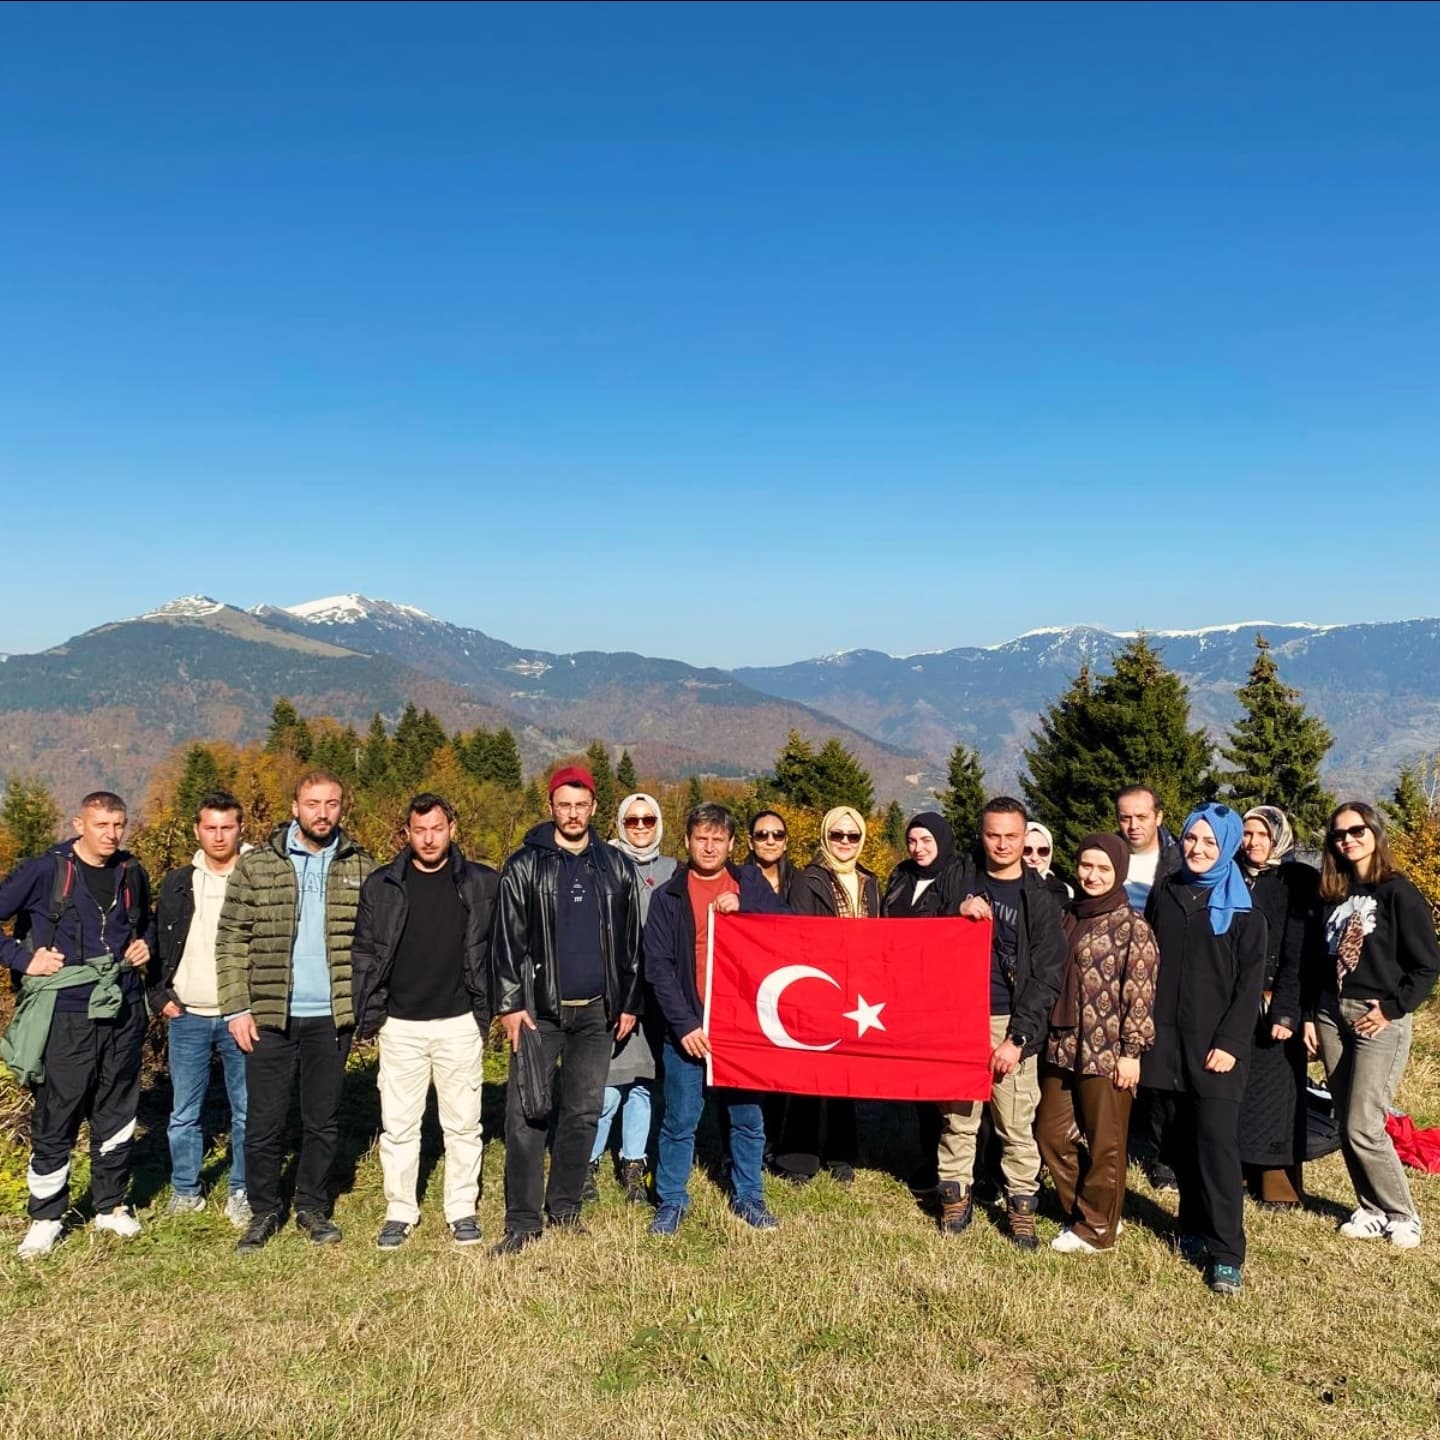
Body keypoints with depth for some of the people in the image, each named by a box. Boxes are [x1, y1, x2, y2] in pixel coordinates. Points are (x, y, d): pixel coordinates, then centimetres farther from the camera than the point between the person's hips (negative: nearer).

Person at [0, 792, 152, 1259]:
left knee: (118, 1114, 12)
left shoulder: (132, 873, 6)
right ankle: (46, 1216, 19)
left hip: (123, 1011, 4)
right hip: (67, 1015, -4)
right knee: (56, 1119, 3)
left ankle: (111, 1206, 27)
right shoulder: (43, 871, -8)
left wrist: (144, 946, 7)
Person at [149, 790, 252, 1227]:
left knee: (247, 1112, 4)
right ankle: (185, 1191, 24)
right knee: (183, 1113, 10)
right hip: (186, 1018, 3)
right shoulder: (177, 883, 6)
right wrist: (160, 997, 2)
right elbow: (157, 945, 11)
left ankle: (241, 1193, 17)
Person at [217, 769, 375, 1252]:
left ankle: (313, 1207, 28)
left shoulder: (361, 868, 3)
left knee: (324, 1120, 12)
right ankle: (263, 1212, 24)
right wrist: (236, 1008, -5)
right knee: (265, 1122, 6)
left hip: (331, 1017, 1)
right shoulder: (256, 865, 0)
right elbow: (231, 940, 0)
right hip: (270, 1016, -1)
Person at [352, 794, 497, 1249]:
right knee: (398, 1125, 7)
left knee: (463, 1124, 8)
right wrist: (365, 1015, 1)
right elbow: (365, 953, 4)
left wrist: (491, 1006, 2)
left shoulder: (481, 884, 0)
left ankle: (462, 1211, 22)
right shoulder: (381, 885, 2)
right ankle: (400, 1212, 22)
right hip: (400, 1025, 1)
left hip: (459, 1023, 0)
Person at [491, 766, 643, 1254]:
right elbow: (507, 938, -2)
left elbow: (630, 941, 11)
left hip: (597, 1012, 3)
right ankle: (523, 1219, 5)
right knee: (526, 1114, -3)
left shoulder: (618, 867, 7)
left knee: (583, 1112, 9)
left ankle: (565, 1206, 23)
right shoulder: (525, 865, -1)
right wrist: (509, 1004, -8)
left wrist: (629, 1003, 9)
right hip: (540, 1008, -2)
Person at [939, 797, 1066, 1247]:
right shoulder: (964, 885, 9)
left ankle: (1021, 1205, 14)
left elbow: (1047, 975, -3)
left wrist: (1018, 1037, -10)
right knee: (958, 1118, 7)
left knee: (1017, 1125, 0)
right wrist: (957, 916, -11)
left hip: (1011, 1023, -2)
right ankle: (955, 1195, 22)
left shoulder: (1040, 897, 1)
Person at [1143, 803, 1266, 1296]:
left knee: (1216, 1143, -7)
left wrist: (1230, 1043, -12)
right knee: (1182, 1141, 9)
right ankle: (1194, 1229, 23)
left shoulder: (1242, 909, 0)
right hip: (1167, 1040, 4)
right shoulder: (1163, 894, 10)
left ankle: (1225, 1254, -1)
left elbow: (1249, 984, -4)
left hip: (1215, 1046, -3)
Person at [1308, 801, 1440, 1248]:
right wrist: (1310, 1017, 9)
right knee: (1346, 1126, 8)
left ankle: (1402, 1215, 12)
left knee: (1363, 1127, -6)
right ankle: (1372, 1209, 22)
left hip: (1380, 1021, -6)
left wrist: (1391, 1009, -13)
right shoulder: (1334, 896, 11)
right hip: (1332, 1015, 6)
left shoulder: (1399, 894, -7)